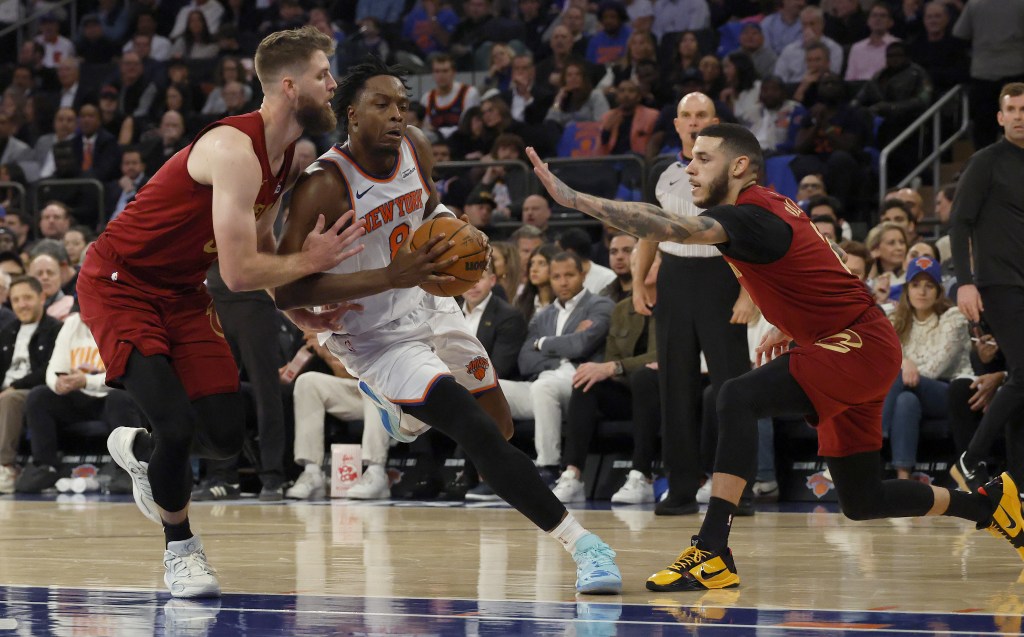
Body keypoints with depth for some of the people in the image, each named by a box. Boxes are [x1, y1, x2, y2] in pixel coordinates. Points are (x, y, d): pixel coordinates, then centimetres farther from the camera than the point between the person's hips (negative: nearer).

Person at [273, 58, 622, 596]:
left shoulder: (415, 149, -8)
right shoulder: (325, 186, -28)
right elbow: (285, 291, -33)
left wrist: (461, 233, -9)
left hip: (429, 308, 7)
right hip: (375, 340, -7)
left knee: (501, 425, 20)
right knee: (482, 437, -21)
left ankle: (394, 401, 47)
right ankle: (581, 546, -17)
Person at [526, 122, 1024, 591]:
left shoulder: (751, 217, -18)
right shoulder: (774, 207, 11)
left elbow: (670, 228, -35)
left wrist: (572, 198, -38)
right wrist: (785, 327, 15)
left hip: (863, 344, -11)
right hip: (861, 351, 11)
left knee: (737, 398, -28)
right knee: (861, 502, 16)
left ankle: (712, 554, -33)